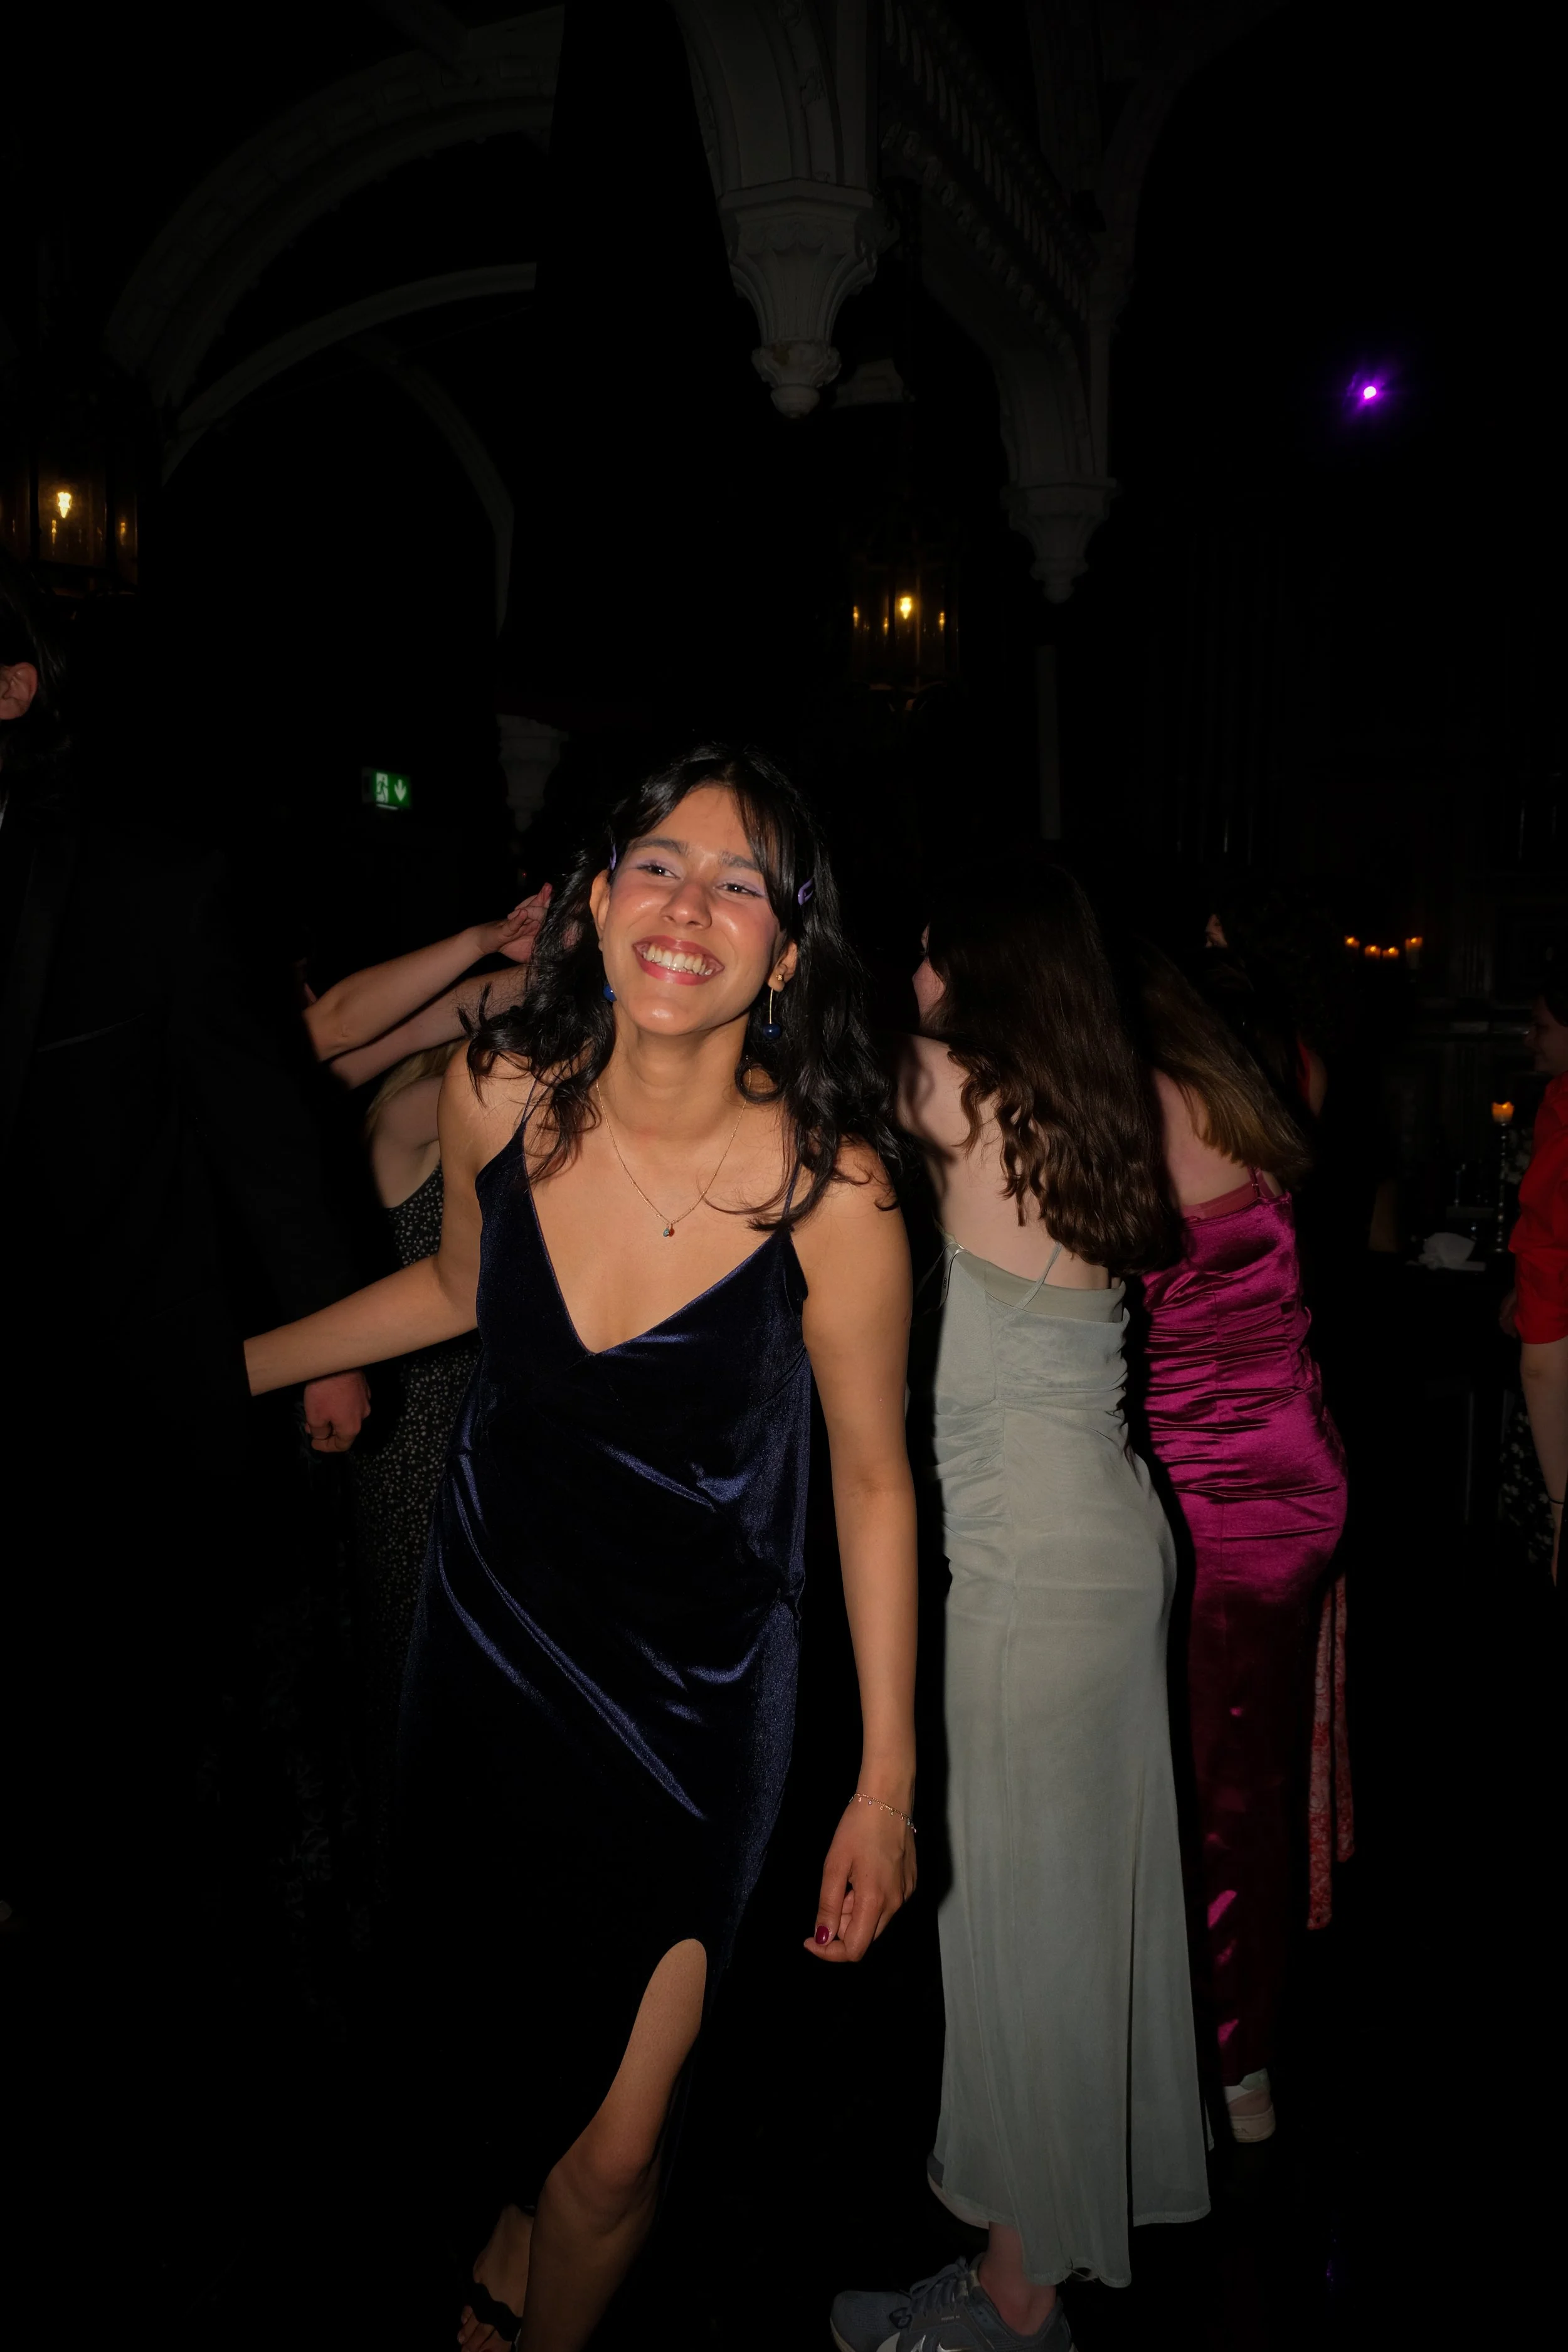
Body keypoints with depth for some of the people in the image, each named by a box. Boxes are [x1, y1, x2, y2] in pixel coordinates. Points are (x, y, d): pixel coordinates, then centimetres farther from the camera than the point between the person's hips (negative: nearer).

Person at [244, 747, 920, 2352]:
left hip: (690, 1697, -3)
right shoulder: (498, 1093, -12)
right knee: (492, 2037, 22)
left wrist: (887, 1781, -7)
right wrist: (238, 1368, 15)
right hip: (486, 1641, 3)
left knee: (612, 2157, 5)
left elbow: (873, 1478, -11)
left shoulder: (829, 1190, -22)